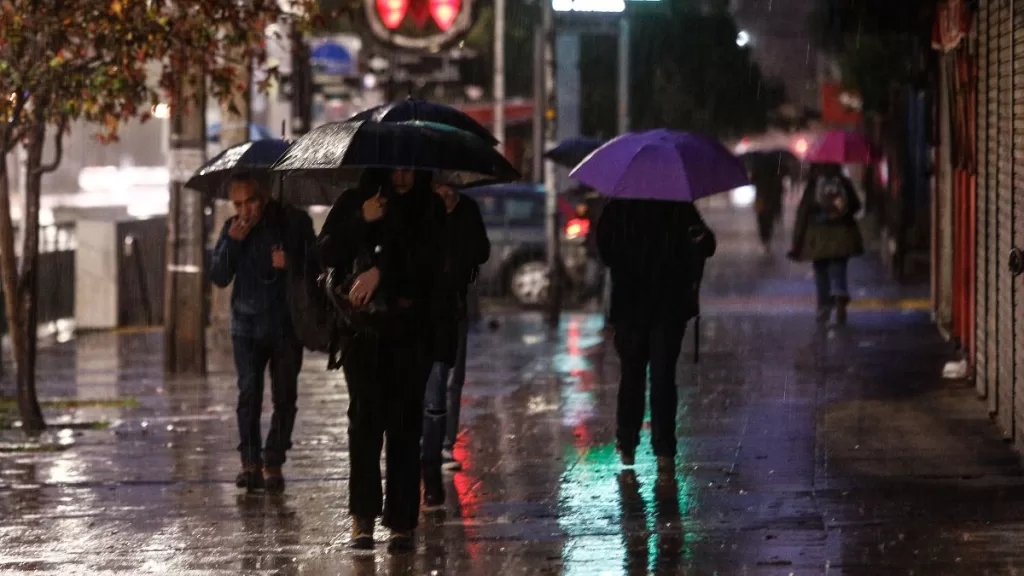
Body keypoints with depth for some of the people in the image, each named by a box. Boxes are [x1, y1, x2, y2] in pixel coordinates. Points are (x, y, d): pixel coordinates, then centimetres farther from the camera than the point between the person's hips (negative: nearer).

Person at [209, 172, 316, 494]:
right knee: (249, 392, -8)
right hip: (247, 325, 1)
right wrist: (232, 243, -13)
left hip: (287, 325, -1)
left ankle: (273, 464, 6)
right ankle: (250, 461, -4)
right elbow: (219, 278, 0)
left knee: (284, 395, 0)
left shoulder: (295, 223, -2)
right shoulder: (233, 229, 4)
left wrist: (291, 264, -19)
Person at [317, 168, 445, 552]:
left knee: (405, 423, -3)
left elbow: (428, 260, -8)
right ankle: (362, 517, -8)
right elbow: (327, 255, -1)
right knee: (365, 416, -9)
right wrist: (362, 222, -12)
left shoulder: (431, 208, 5)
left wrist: (382, 271, -16)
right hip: (364, 326, 0)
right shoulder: (354, 203, 7)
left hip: (411, 331, 0)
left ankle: (401, 523, -2)